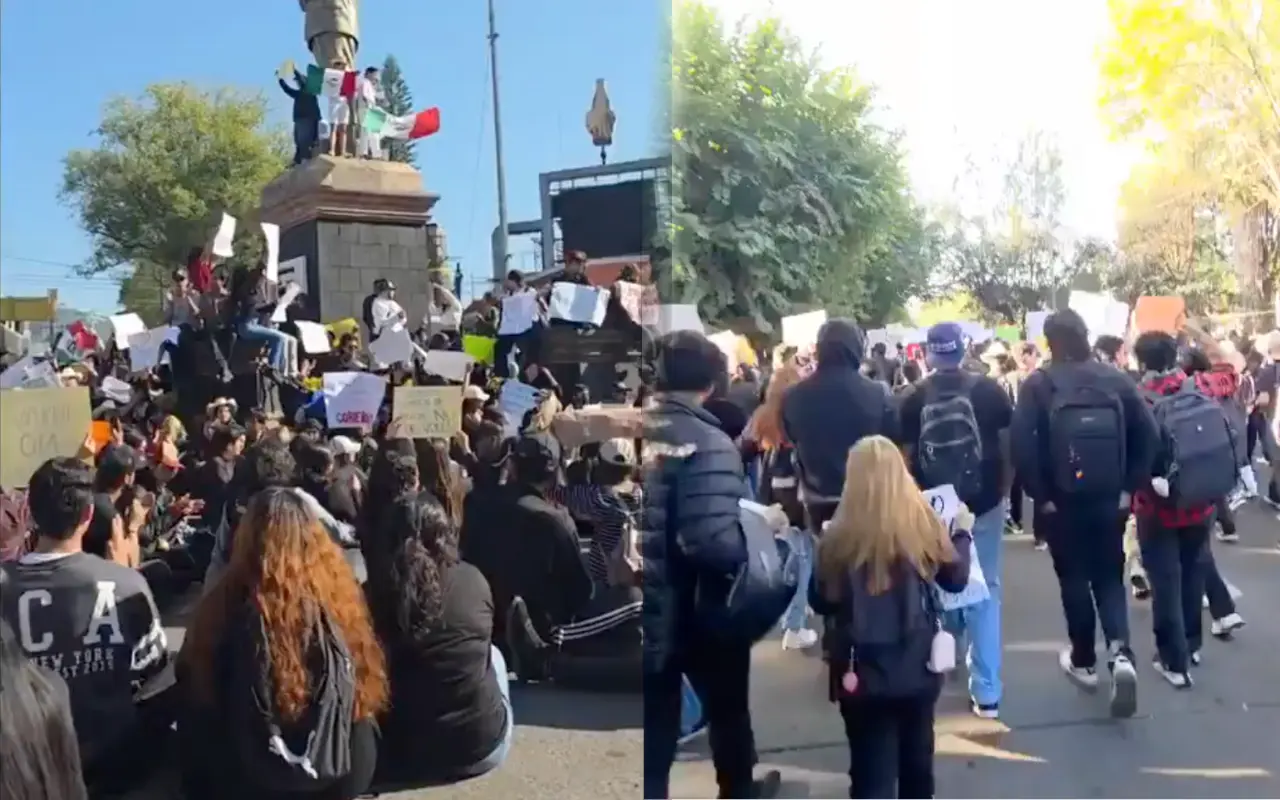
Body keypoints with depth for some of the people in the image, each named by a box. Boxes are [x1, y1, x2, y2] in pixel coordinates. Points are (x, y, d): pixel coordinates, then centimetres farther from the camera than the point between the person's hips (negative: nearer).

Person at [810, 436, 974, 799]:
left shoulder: (840, 535, -13)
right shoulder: (923, 522, -7)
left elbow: (821, 602, -2)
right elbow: (956, 579, 7)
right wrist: (963, 532, 24)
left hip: (864, 673, -3)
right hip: (918, 667, 3)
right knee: (917, 759, 25)